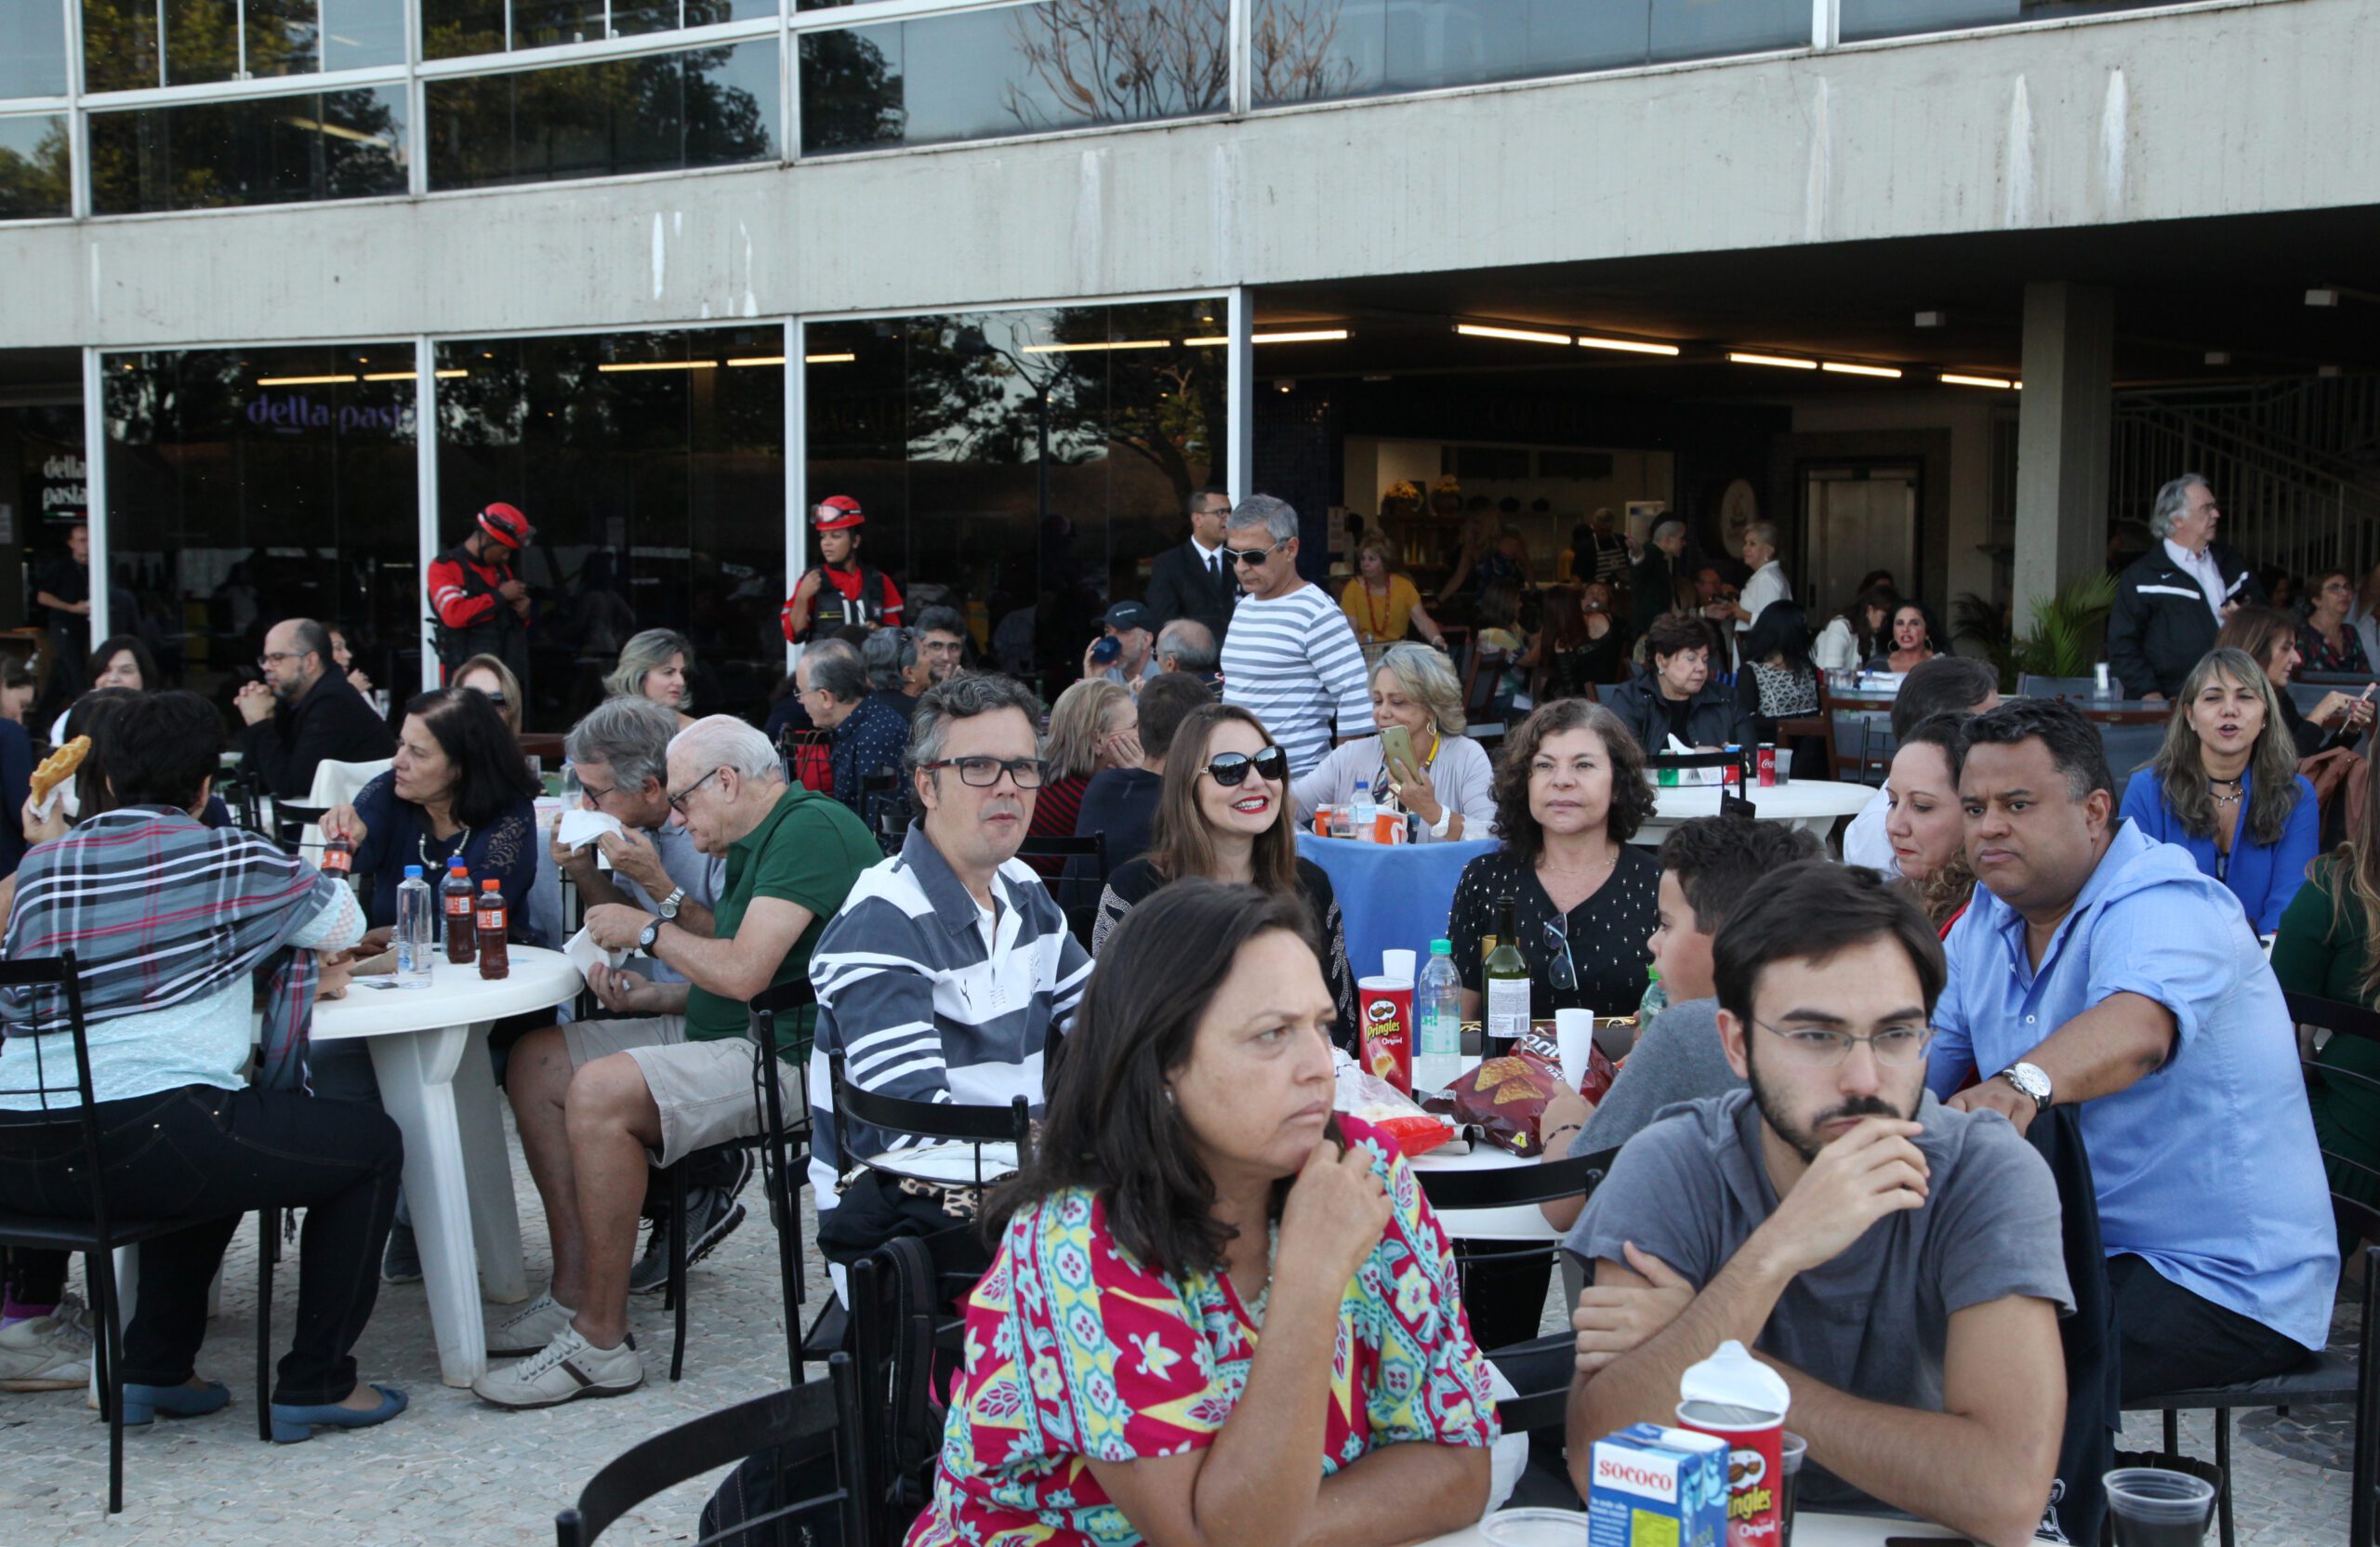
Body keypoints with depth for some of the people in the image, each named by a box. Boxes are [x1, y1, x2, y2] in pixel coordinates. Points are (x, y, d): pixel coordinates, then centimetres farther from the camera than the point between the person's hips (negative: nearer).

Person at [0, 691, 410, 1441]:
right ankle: (315, 1382, 12)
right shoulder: (232, 858, 0)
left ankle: (153, 1367, 32)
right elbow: (344, 926, 14)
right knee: (371, 1146, 11)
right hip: (143, 1139, -7)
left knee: (220, 1149, 36)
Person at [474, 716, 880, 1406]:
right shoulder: (755, 843, 18)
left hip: (790, 1058, -11)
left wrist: (649, 930, -8)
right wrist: (653, 994, 5)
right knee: (538, 1057, 7)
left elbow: (744, 972, -24)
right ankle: (574, 1292, 6)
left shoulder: (811, 830, -16)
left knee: (600, 1091, -29)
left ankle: (602, 1342, -19)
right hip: (726, 1036, 11)